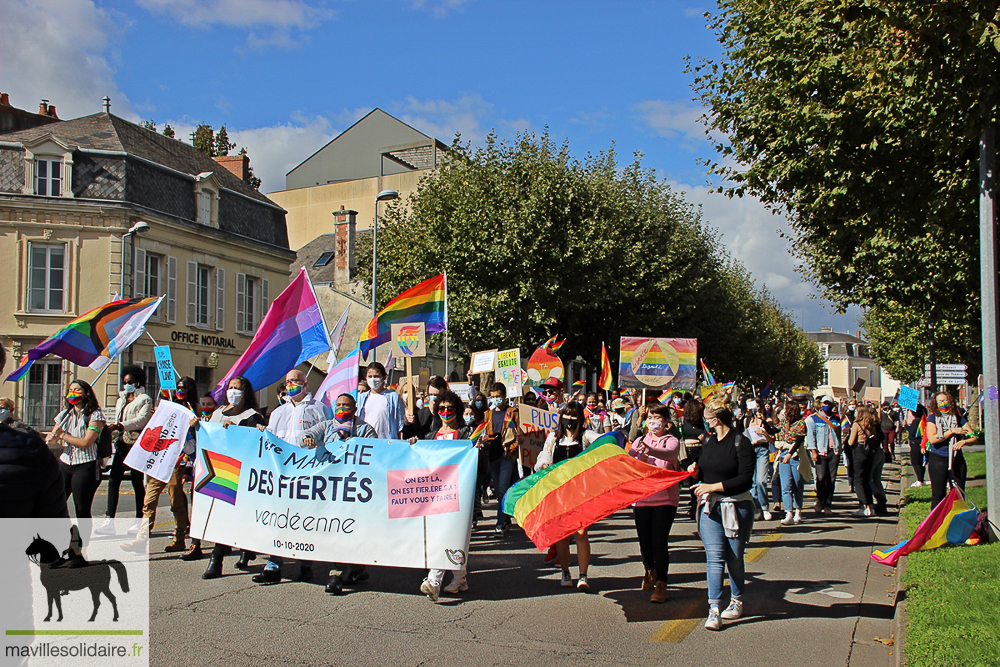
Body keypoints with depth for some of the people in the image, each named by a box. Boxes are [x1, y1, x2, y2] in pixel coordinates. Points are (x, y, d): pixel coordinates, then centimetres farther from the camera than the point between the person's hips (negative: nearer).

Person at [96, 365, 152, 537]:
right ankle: (109, 520, -3)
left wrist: (121, 426, -27)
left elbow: (142, 419, -16)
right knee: (113, 479, -3)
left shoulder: (144, 400, 0)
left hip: (137, 444, -6)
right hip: (122, 443, 7)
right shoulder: (121, 400, 22)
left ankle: (139, 521, 4)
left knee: (137, 481, -3)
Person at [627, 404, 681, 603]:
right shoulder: (641, 441, 13)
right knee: (644, 540, 10)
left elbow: (669, 453, -26)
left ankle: (661, 585, -2)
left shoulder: (672, 441, -1)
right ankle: (650, 571, 38)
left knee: (659, 541, -10)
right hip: (641, 497, 4)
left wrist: (649, 449, -45)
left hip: (664, 498, -4)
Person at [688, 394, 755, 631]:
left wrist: (713, 487, -18)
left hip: (736, 506, -4)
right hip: (710, 507, 4)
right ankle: (714, 610, -10)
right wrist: (696, 471, 2)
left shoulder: (741, 443, -10)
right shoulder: (709, 441, 11)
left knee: (734, 558, 7)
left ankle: (737, 601, 28)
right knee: (714, 556, -6)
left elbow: (745, 480, -16)